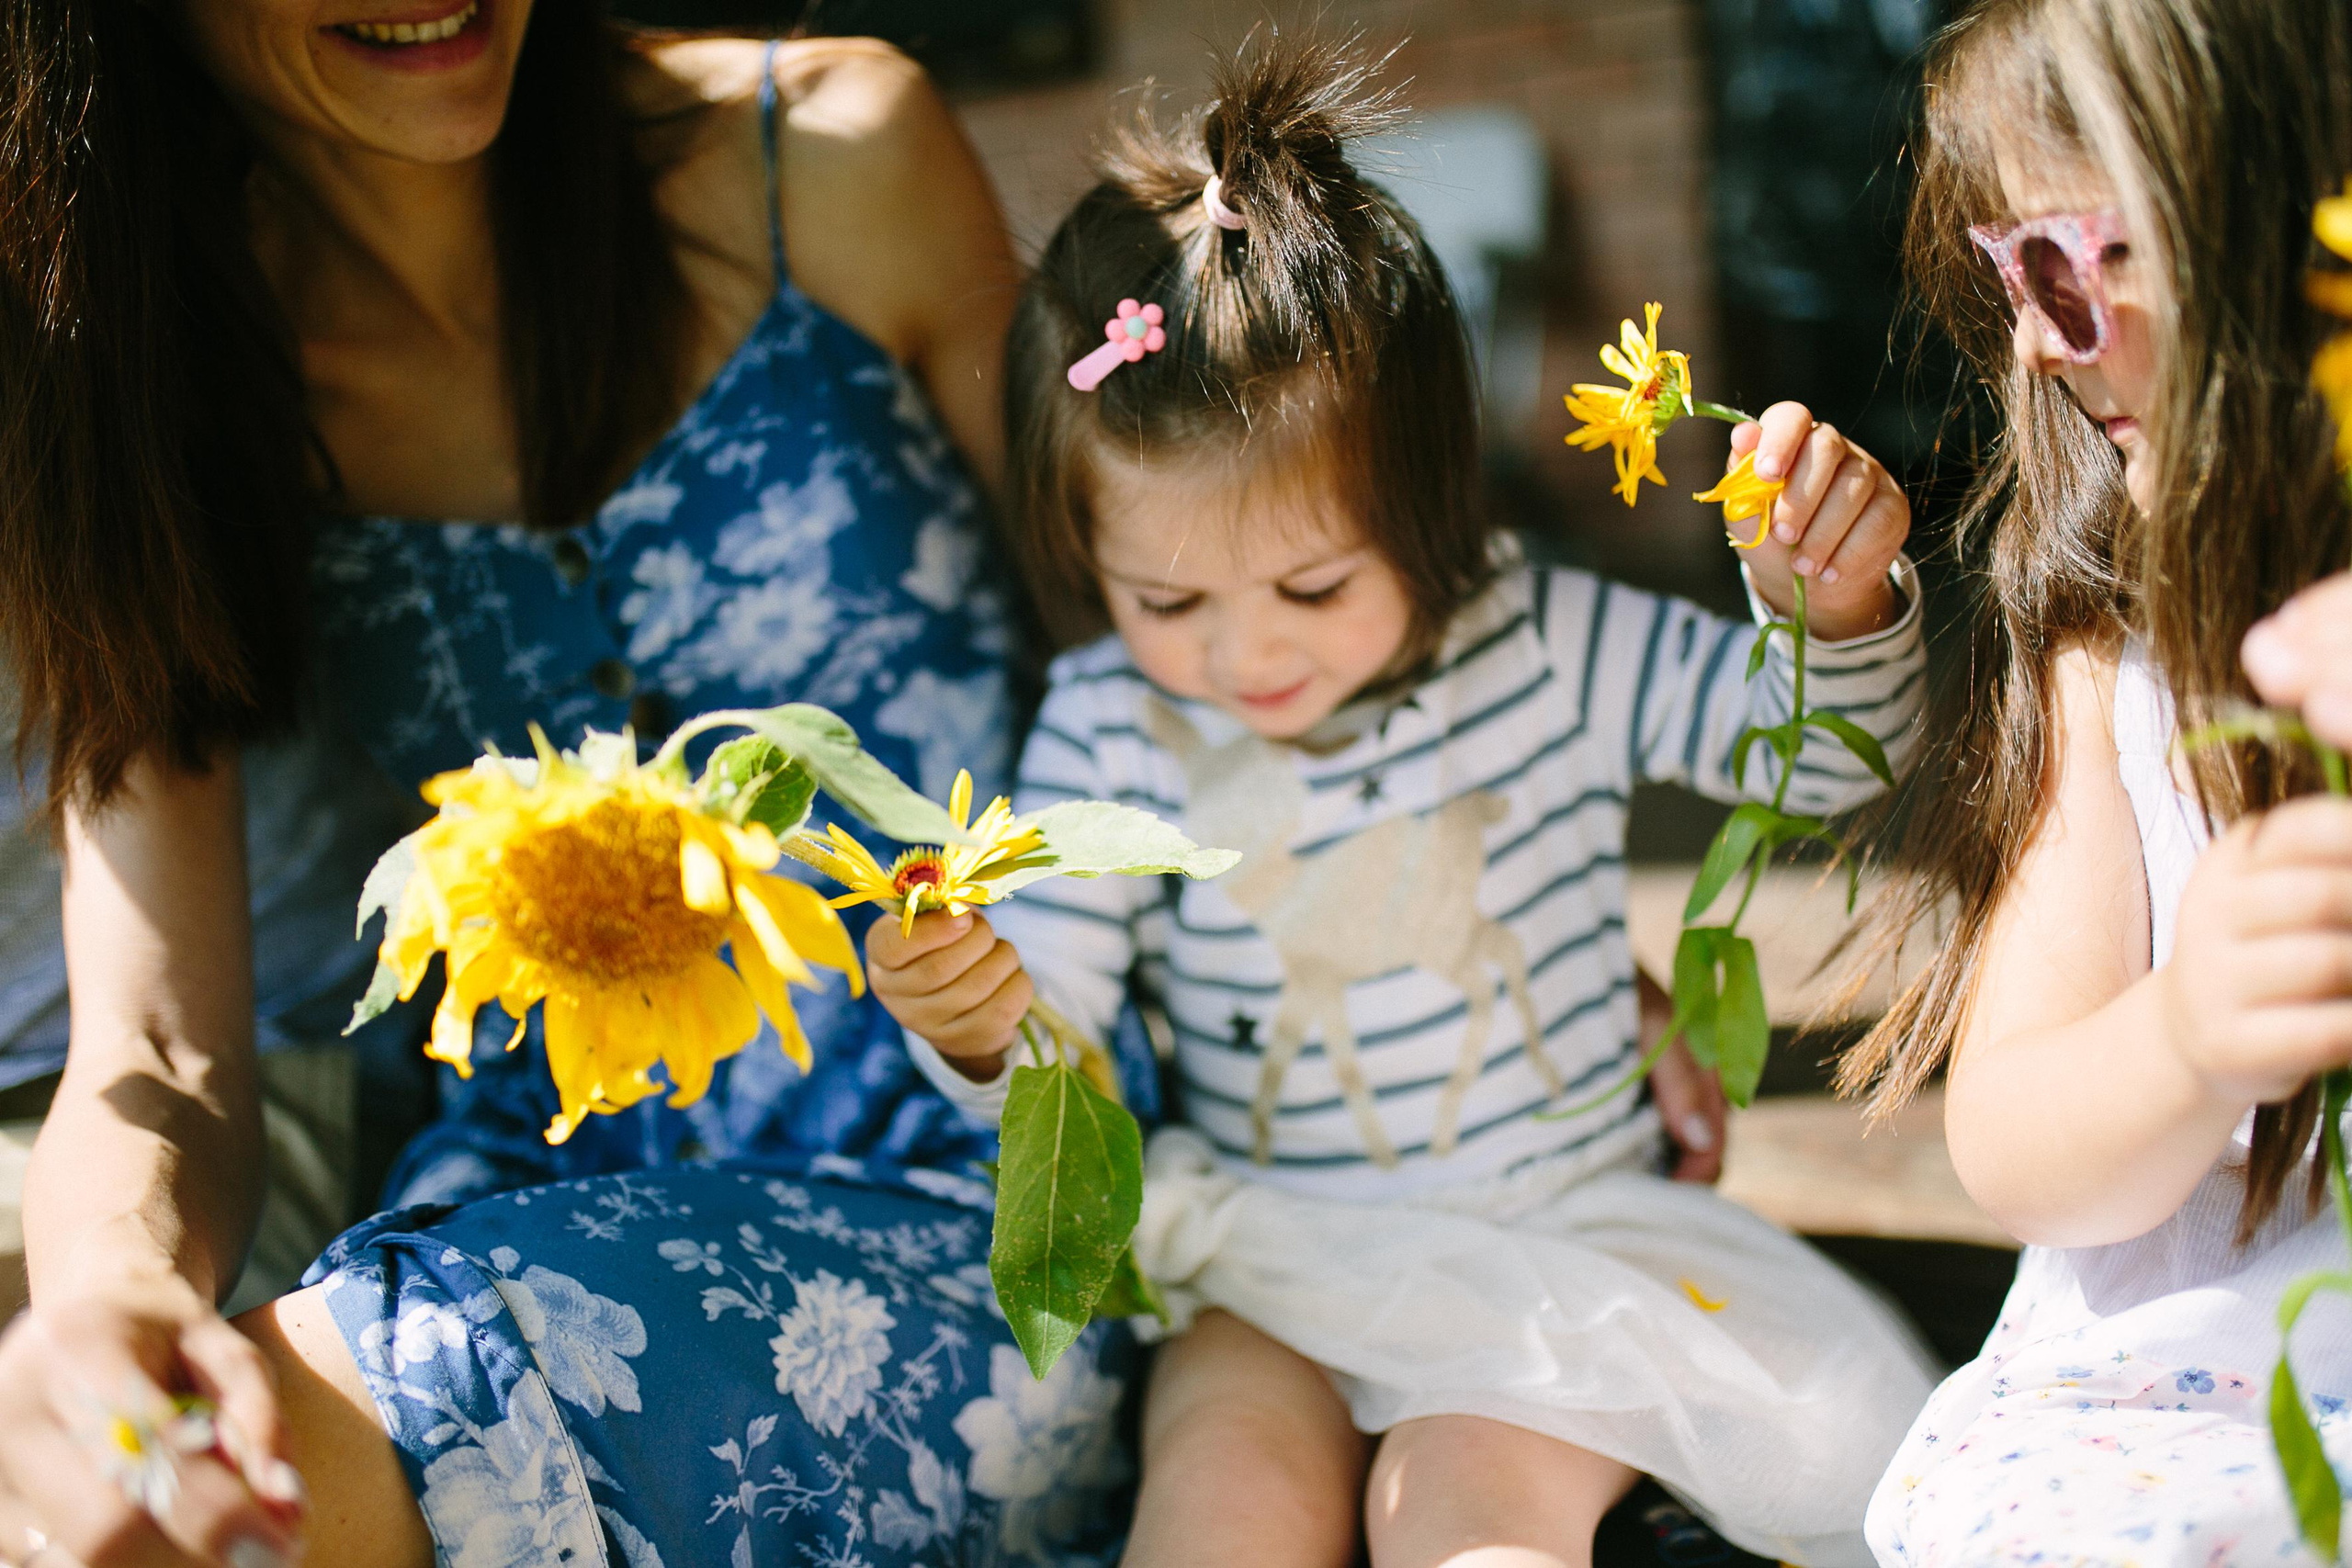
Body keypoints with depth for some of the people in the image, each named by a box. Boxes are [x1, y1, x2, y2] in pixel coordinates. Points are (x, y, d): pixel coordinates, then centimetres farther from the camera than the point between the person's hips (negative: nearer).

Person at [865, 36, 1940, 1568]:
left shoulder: (1551, 650, -7)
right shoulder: (1111, 734, -7)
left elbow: (1826, 750, -2)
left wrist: (1841, 612, -24)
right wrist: (982, 1025, -30)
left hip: (1566, 1228, -1)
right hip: (1279, 1259, 1)